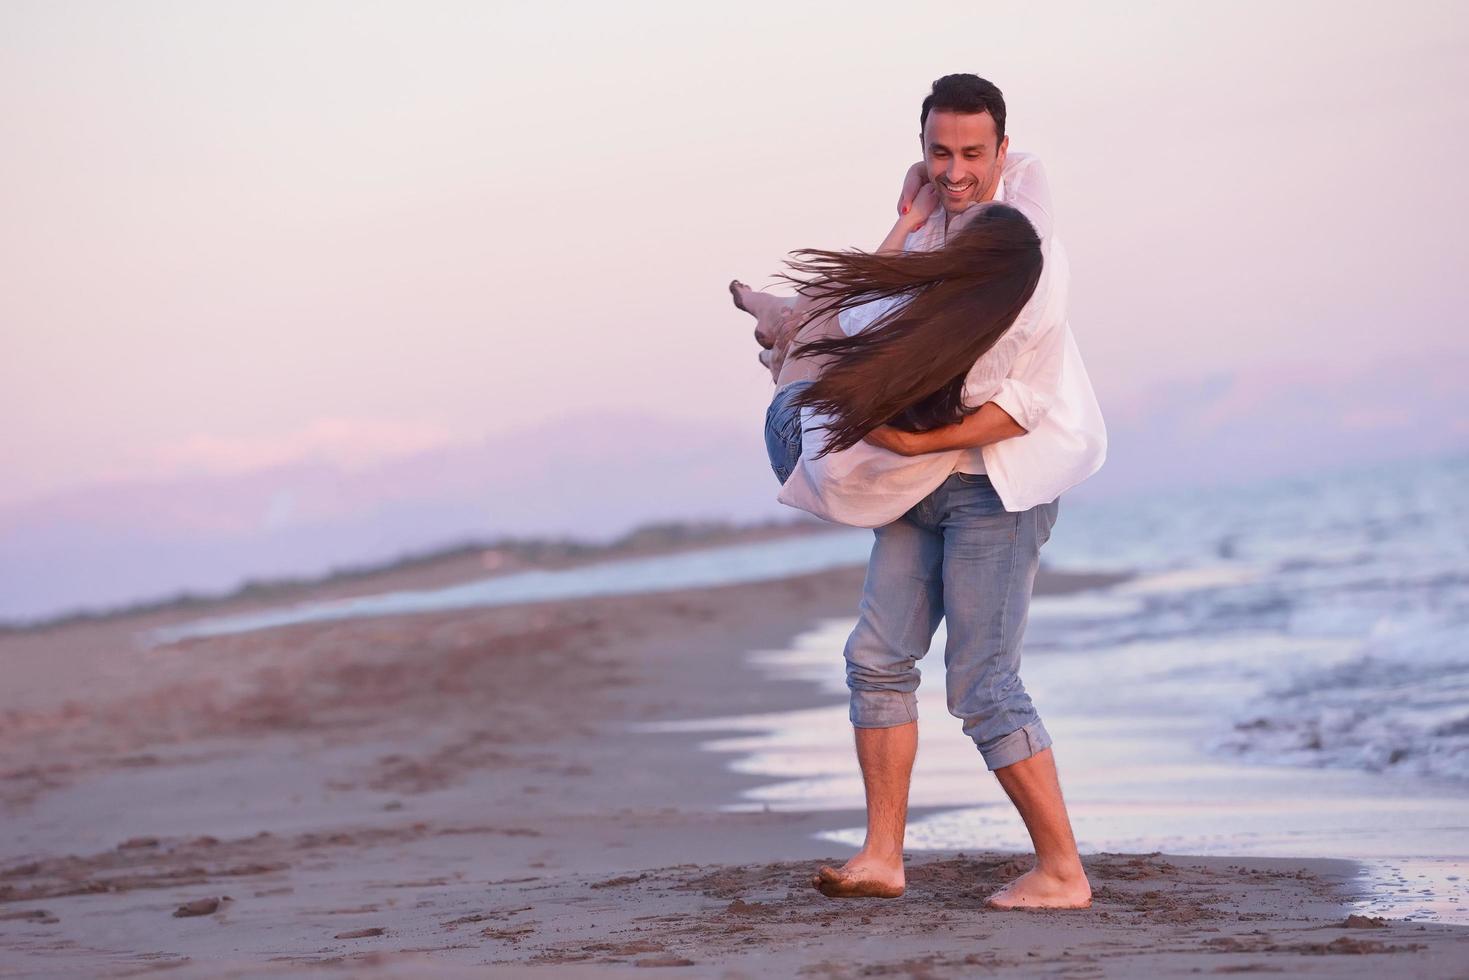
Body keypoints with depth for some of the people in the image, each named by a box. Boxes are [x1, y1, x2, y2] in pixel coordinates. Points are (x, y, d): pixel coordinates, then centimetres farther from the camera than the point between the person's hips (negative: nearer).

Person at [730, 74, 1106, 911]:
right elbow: (863, 325, 1)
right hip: (922, 489, 8)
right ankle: (882, 858, 9)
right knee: (878, 656, 4)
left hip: (998, 481, -8)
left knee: (983, 685, -11)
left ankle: (1063, 871, -5)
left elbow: (1027, 404, -19)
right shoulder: (932, 234, 8)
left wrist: (922, 443, -26)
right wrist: (907, 224, -3)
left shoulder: (1024, 247, -16)